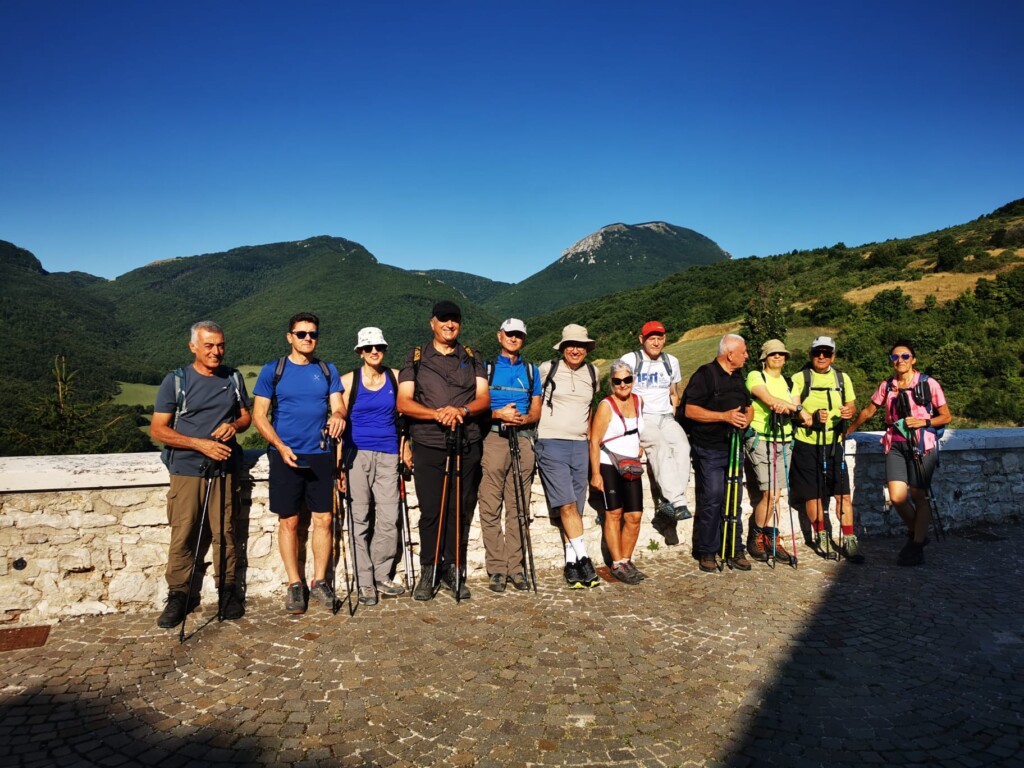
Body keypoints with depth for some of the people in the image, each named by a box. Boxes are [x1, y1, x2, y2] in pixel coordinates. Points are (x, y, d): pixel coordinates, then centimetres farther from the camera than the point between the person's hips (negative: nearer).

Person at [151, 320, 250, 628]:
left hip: (225, 468, 2)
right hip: (187, 469, -2)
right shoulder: (176, 380, -2)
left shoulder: (234, 378, 9)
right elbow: (158, 429, -4)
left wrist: (234, 425, -7)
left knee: (225, 533, 6)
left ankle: (227, 590, 19)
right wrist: (201, 444, -16)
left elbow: (246, 416, 18)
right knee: (182, 535, 1)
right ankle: (178, 595, 15)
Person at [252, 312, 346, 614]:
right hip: (285, 455, -2)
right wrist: (281, 447, -13)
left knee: (323, 519, 4)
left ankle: (320, 581, 18)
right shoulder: (273, 370, 1)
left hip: (321, 455, 2)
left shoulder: (328, 370, 9)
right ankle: (294, 584, 17)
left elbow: (337, 406, 3)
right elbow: (259, 415, -1)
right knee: (288, 521, 4)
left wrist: (337, 416, -23)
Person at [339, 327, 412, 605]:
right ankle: (365, 582, 11)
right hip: (357, 453, -2)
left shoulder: (396, 377, 9)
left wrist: (404, 446, 9)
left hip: (388, 454, 2)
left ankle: (382, 576, 16)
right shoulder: (348, 381, 2)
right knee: (360, 518, 1)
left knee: (389, 519, -1)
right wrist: (339, 461, -5)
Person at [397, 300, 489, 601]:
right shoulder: (416, 358, 8)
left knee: (461, 511, 3)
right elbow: (403, 402, -1)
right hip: (428, 444, -1)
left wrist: (462, 410, -18)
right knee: (430, 511, 0)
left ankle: (454, 571, 15)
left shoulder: (472, 358, 14)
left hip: (467, 444, 2)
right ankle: (428, 573, 13)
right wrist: (437, 413, -17)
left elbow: (484, 398, 3)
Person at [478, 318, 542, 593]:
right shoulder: (486, 368, 11)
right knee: (491, 508, -5)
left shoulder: (531, 371, 18)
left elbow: (536, 410, 12)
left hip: (523, 439, 2)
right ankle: (496, 570, 0)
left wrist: (523, 418, -9)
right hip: (493, 438, -2)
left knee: (519, 508, 2)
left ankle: (515, 567, 8)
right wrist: (499, 414, -14)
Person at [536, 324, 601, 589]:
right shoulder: (547, 369, 0)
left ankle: (571, 564, 10)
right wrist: (538, 425, 9)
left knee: (575, 508, 4)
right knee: (567, 505, -13)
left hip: (580, 445, 4)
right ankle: (583, 559, -7)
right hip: (551, 445, -4)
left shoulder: (592, 373, 11)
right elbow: (535, 401, 13)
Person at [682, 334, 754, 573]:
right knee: (711, 500, -6)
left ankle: (735, 551, 17)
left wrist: (746, 418, 2)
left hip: (734, 447, 7)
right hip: (709, 449, -7)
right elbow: (690, 410, -15)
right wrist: (724, 416, -21)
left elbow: (748, 406, 26)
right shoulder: (705, 374, -8)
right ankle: (707, 553, 5)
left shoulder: (739, 377, 16)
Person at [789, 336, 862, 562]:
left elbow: (852, 404, 13)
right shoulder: (800, 378, 1)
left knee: (843, 493, -3)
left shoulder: (842, 378, 12)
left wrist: (850, 411, -11)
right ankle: (821, 537, 21)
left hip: (834, 443, 2)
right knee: (813, 493, 5)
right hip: (807, 443, -2)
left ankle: (849, 541, 6)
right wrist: (811, 418, -27)